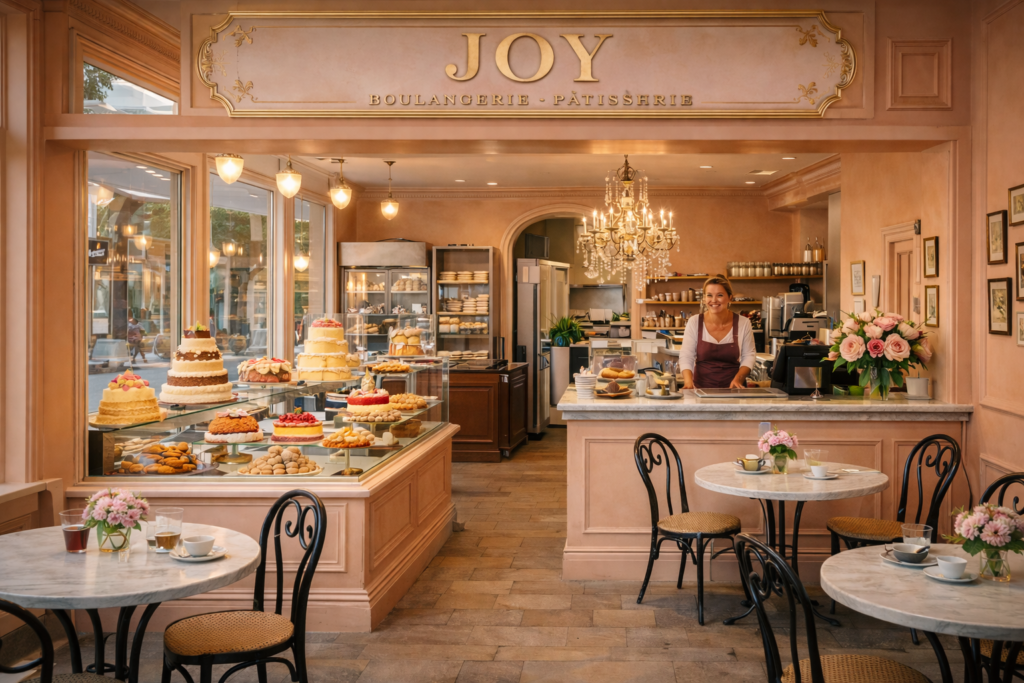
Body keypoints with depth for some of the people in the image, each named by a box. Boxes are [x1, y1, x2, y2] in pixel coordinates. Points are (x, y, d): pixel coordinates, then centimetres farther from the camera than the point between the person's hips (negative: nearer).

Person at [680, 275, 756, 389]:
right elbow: (686, 356, -3)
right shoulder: (694, 322, 0)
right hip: (701, 388, 0)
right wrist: (688, 382, -19)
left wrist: (738, 378, -9)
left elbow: (749, 355, 8)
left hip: (732, 389, 0)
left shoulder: (743, 323, 1)